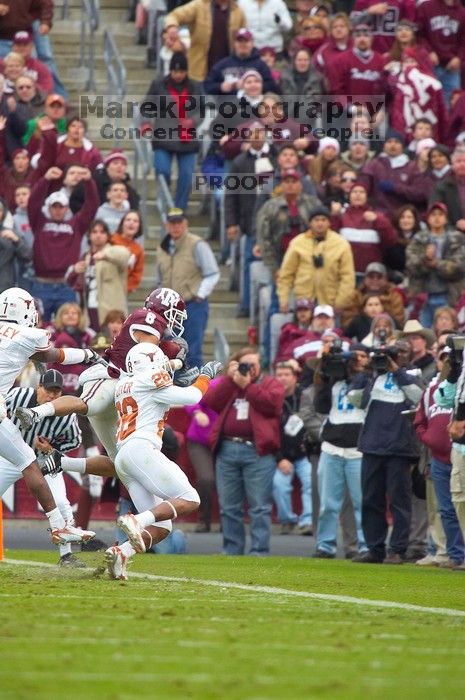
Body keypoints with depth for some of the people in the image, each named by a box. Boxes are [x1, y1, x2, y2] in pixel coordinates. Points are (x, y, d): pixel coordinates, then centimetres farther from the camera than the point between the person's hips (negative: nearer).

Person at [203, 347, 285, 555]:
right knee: (229, 507, 7)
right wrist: (229, 378, -2)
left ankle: (259, 551, -5)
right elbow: (211, 401, 3)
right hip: (227, 450, 4)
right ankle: (232, 550, 13)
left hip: (258, 452, -4)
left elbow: (272, 403, -10)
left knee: (259, 506, -5)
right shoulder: (227, 384, 20)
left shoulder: (271, 384, 11)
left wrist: (247, 385, -5)